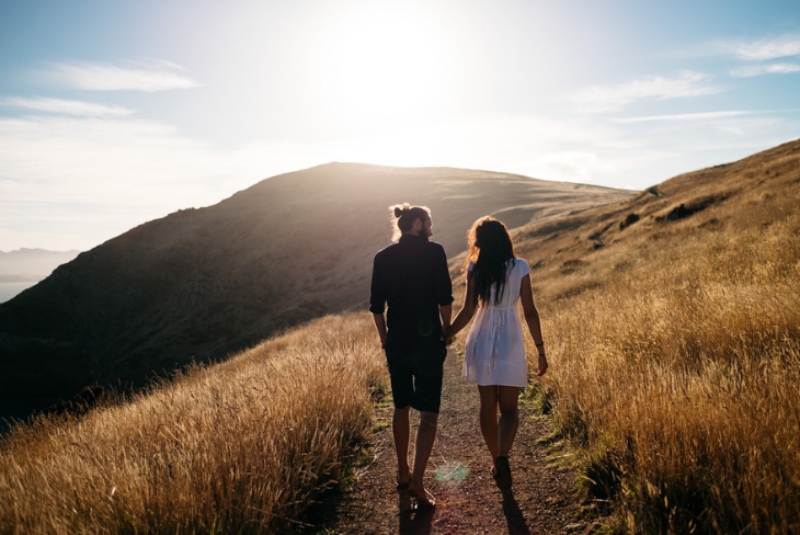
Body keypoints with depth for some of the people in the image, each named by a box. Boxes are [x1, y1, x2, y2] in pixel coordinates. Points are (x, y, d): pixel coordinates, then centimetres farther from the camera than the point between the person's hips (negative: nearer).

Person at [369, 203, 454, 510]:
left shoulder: (382, 257, 5)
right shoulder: (434, 252, -6)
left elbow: (376, 306, 5)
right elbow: (444, 299, -9)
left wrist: (385, 340, 15)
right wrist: (446, 331, 6)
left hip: (397, 343, 4)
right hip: (427, 341, -4)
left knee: (401, 408, 19)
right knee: (428, 413, 4)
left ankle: (403, 474, 31)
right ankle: (417, 484, -3)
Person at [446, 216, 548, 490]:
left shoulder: (476, 269, -5)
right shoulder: (520, 268, -5)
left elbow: (467, 312, -8)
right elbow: (530, 313, -4)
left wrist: (443, 337, 3)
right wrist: (541, 350, 3)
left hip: (482, 342, 1)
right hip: (510, 343, -1)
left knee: (488, 406, 14)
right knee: (509, 408, 8)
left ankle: (496, 461, 23)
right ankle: (502, 457, -16)